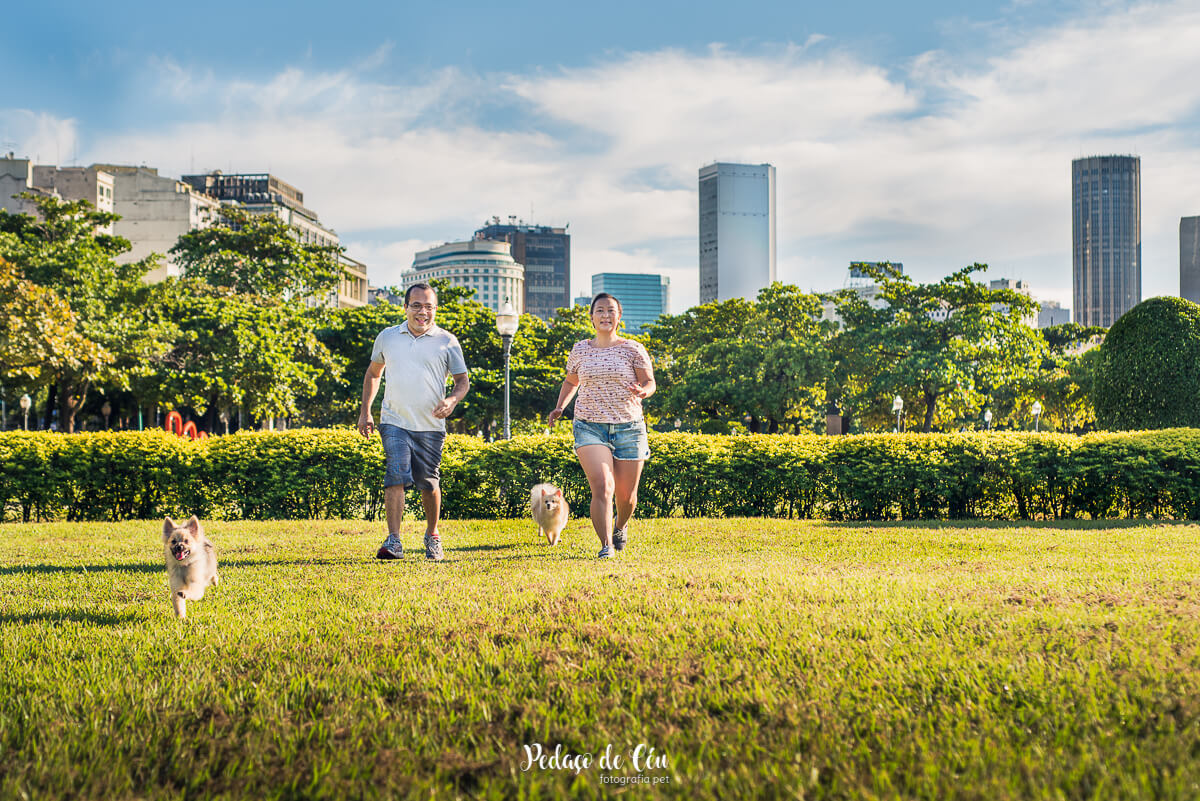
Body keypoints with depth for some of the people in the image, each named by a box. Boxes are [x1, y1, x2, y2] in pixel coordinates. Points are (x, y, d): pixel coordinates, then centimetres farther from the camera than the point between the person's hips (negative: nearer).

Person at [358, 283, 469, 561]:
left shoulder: (447, 341, 3)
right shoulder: (387, 337, 9)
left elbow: (463, 381, 6)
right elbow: (373, 373, 22)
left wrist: (451, 400, -15)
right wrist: (365, 411, 15)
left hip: (431, 426, 0)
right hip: (394, 422, 0)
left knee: (428, 483, 6)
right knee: (396, 475, -17)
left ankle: (432, 535, 30)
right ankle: (393, 541, -21)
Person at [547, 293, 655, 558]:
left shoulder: (632, 349, 0)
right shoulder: (580, 350, 7)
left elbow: (649, 382, 1)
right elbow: (571, 381, 22)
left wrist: (643, 391, -23)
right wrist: (560, 407, 8)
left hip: (628, 427, 0)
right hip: (590, 427, 0)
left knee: (626, 495, 7)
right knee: (602, 486, -20)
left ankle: (621, 526, 41)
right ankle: (606, 546, -15)